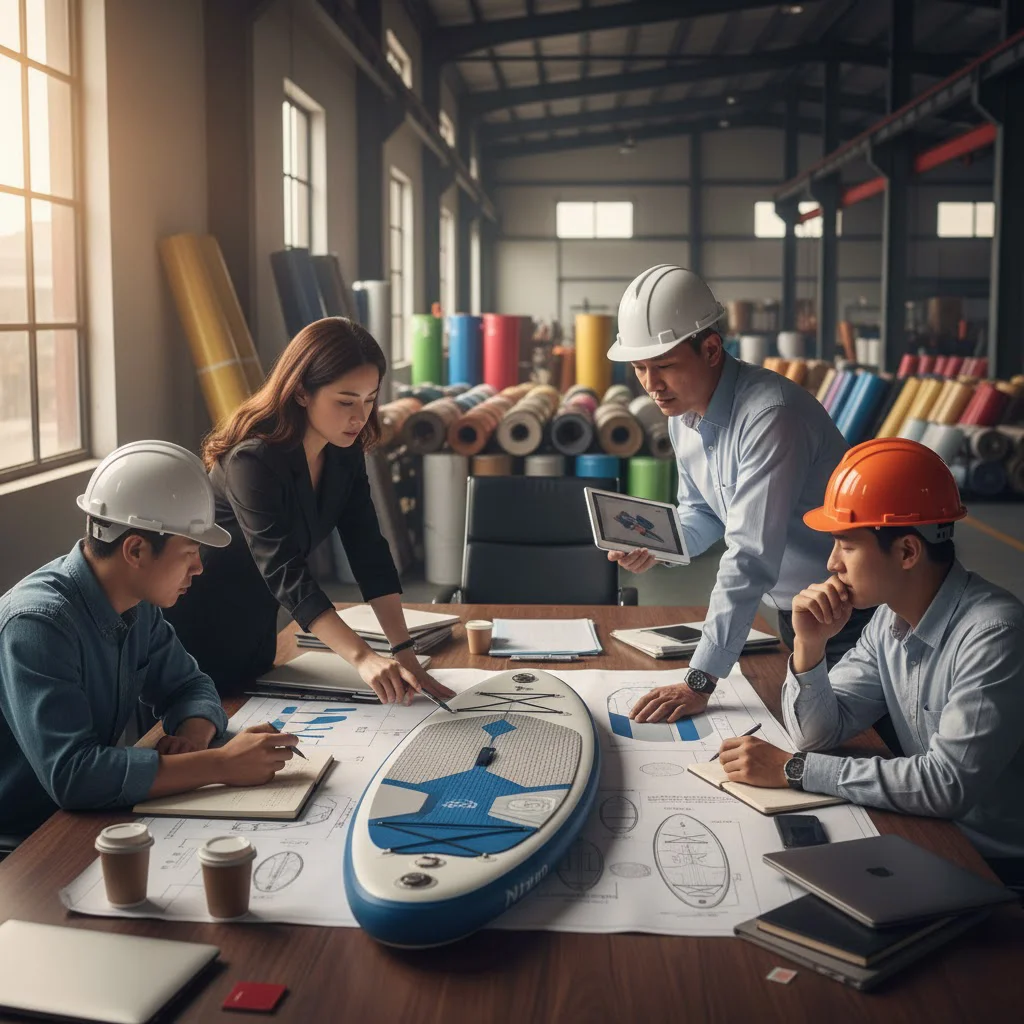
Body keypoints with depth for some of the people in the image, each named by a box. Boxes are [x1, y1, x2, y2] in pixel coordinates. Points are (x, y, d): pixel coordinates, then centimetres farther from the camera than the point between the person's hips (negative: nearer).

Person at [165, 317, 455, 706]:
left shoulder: (345, 453, -7)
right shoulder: (253, 461, -29)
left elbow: (369, 553, -10)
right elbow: (286, 574, -36)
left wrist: (404, 652, -18)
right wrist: (363, 658, -45)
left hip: (254, 634, 7)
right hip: (198, 639, -7)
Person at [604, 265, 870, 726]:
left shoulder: (770, 415, -31)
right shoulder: (681, 410, -2)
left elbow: (751, 558, -35)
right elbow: (701, 510, 12)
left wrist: (701, 679, -37)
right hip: (792, 613, 8)